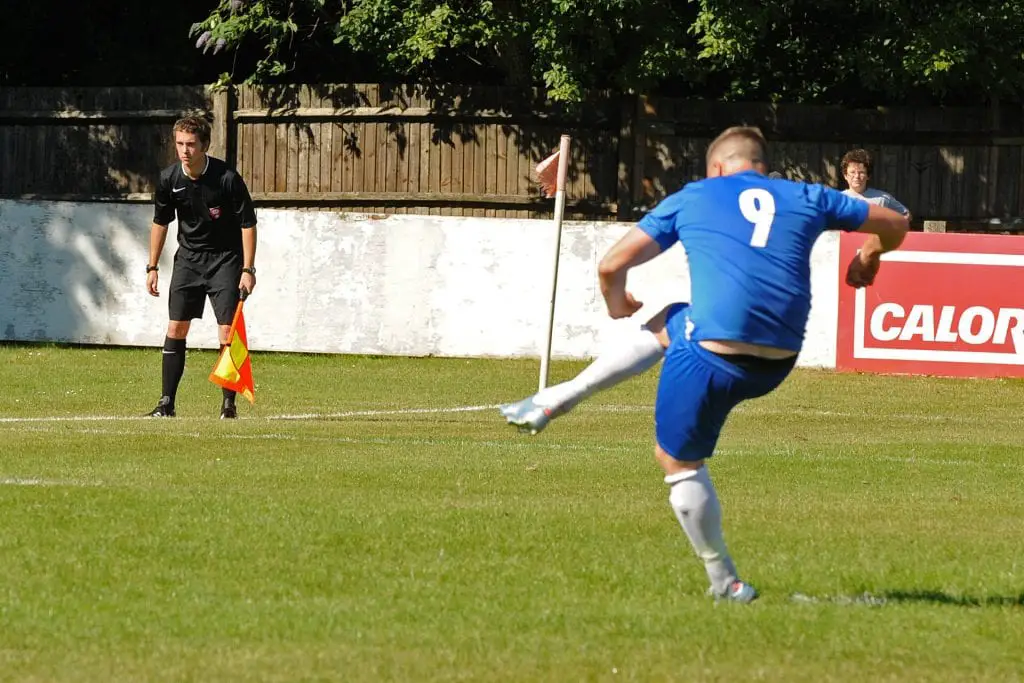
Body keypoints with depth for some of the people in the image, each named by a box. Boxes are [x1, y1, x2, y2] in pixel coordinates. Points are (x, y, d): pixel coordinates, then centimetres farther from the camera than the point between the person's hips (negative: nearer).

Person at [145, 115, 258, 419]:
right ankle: (167, 402, 4)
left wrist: (248, 269, -15)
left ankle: (229, 402, 1)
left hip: (225, 258, -3)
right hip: (188, 257, 3)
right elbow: (160, 222, 8)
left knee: (228, 331, -10)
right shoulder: (169, 179, -7)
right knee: (176, 328, -1)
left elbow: (247, 223, -11)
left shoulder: (227, 178, -19)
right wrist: (153, 267, 8)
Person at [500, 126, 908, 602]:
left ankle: (724, 581, 21)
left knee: (680, 461, 17)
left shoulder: (691, 198, 11)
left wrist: (617, 303, 35)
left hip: (713, 356, -5)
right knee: (665, 325, 32)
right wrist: (868, 259, 48)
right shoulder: (805, 199, 16)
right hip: (780, 362, 5)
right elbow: (894, 224, 25)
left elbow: (612, 265, 11)